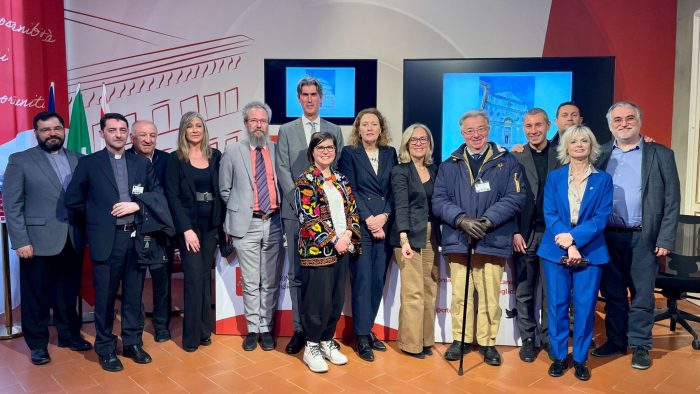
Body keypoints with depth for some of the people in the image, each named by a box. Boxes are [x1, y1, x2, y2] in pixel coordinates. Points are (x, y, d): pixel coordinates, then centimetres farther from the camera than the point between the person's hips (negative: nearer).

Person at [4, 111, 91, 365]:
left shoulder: (78, 160, 8)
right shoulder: (20, 161, 0)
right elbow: (12, 205, -4)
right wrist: (21, 241, -11)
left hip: (73, 240, 3)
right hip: (38, 241, -3)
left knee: (69, 293, 14)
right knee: (36, 296, 9)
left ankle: (69, 334, 31)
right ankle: (37, 344, 25)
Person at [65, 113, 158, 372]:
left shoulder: (142, 163, 8)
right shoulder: (88, 163, 1)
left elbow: (158, 193, 5)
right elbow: (72, 200, 3)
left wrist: (136, 205, -9)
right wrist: (97, 216, 4)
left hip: (137, 236, 3)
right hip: (106, 239, -2)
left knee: (134, 294, 11)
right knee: (105, 296, 6)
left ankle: (132, 343, 25)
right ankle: (105, 349, 21)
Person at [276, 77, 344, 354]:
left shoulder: (334, 131, 12)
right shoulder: (286, 131, 9)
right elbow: (283, 170, 1)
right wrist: (300, 202, -9)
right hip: (296, 212, 0)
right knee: (297, 274, 2)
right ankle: (300, 330, 12)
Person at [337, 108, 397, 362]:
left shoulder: (390, 153, 13)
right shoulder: (349, 153, 3)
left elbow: (394, 190, 8)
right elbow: (350, 191, -4)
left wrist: (385, 216, -7)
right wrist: (368, 220, -11)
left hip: (385, 226, 4)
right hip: (360, 226, -4)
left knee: (378, 280, 6)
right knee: (362, 280, -2)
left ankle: (367, 329, 20)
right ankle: (362, 336, 7)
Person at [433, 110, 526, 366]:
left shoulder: (507, 162, 7)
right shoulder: (449, 165, 13)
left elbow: (516, 198, -3)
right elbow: (439, 200, 5)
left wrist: (486, 220, -14)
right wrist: (461, 219, -13)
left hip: (493, 241, -1)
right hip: (458, 240, 2)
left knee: (489, 296, 1)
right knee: (460, 295, 6)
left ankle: (488, 342, 18)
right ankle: (460, 339, 22)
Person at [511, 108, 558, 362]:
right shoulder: (515, 158, 3)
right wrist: (514, 232, -6)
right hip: (524, 234, 0)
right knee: (524, 291, 7)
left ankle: (548, 337, 21)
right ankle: (528, 339, 19)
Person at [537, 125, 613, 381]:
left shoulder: (603, 180, 5)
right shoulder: (554, 177, 6)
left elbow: (602, 218, -4)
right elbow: (549, 214, -3)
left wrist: (574, 236, -17)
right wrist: (568, 246, -14)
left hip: (590, 252, 0)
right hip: (556, 250, 1)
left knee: (585, 306, 3)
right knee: (557, 305, 4)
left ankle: (580, 359, 17)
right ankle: (558, 356, 18)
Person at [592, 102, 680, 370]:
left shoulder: (661, 155, 1)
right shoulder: (601, 154, 8)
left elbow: (672, 201, -1)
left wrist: (666, 239, -6)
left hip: (642, 238, -2)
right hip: (607, 237, 2)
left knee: (641, 295, 6)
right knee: (612, 294, 12)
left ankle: (640, 346, 20)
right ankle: (615, 341, 26)